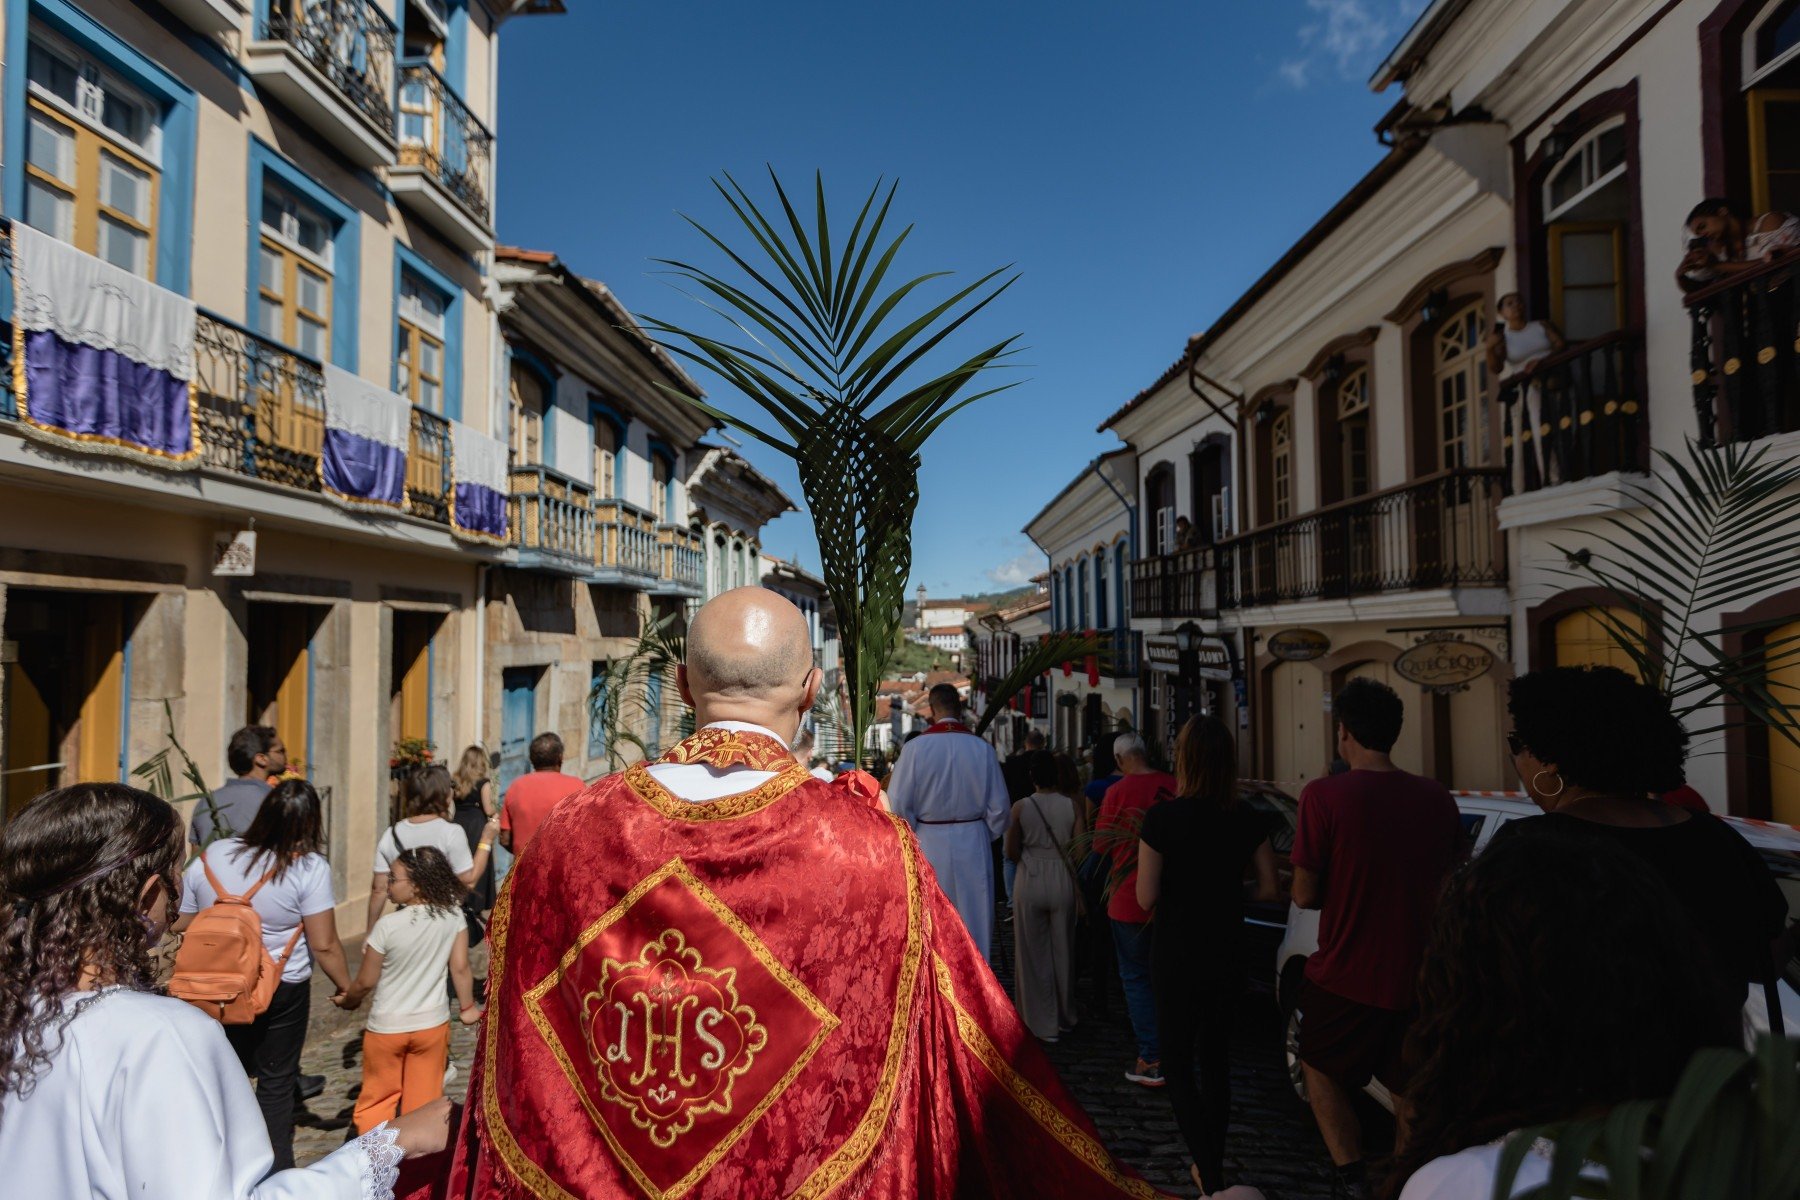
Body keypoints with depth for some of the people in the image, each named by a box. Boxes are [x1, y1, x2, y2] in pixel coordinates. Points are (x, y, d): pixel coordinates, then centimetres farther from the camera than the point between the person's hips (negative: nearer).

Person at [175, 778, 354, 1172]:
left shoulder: (210, 858, -7)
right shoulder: (309, 868, -19)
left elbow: (181, 927, 2)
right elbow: (324, 945, -17)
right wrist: (346, 988, -2)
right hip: (284, 991, -3)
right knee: (276, 1083, 12)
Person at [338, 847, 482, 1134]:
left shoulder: (387, 926, -23)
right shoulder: (453, 916, -14)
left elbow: (366, 982, -10)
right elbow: (460, 968, -7)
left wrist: (348, 1000, 11)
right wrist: (467, 1007, 9)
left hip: (387, 1027, -3)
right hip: (433, 1024, 3)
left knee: (377, 1099, 17)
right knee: (424, 1100, 15)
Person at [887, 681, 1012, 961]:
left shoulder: (915, 748, -10)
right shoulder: (982, 749, -5)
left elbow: (897, 804, -9)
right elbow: (999, 805, -2)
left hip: (928, 843, -1)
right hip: (973, 845, 1)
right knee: (974, 918, 11)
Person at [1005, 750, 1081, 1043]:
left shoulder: (1020, 807, -9)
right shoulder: (1071, 806, -6)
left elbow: (1011, 854, -6)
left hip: (1030, 884, -2)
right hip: (1062, 883, 2)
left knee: (1034, 955, 10)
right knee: (1062, 952, 16)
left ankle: (1042, 1023, 16)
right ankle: (1065, 1018, 29)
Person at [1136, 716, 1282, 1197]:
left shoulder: (1162, 818, -18)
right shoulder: (1248, 820, -6)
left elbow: (1147, 897, -15)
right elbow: (1270, 889, 1)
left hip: (1176, 955, -4)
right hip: (1227, 954, 4)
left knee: (1177, 1062, 10)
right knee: (1216, 1057, 20)